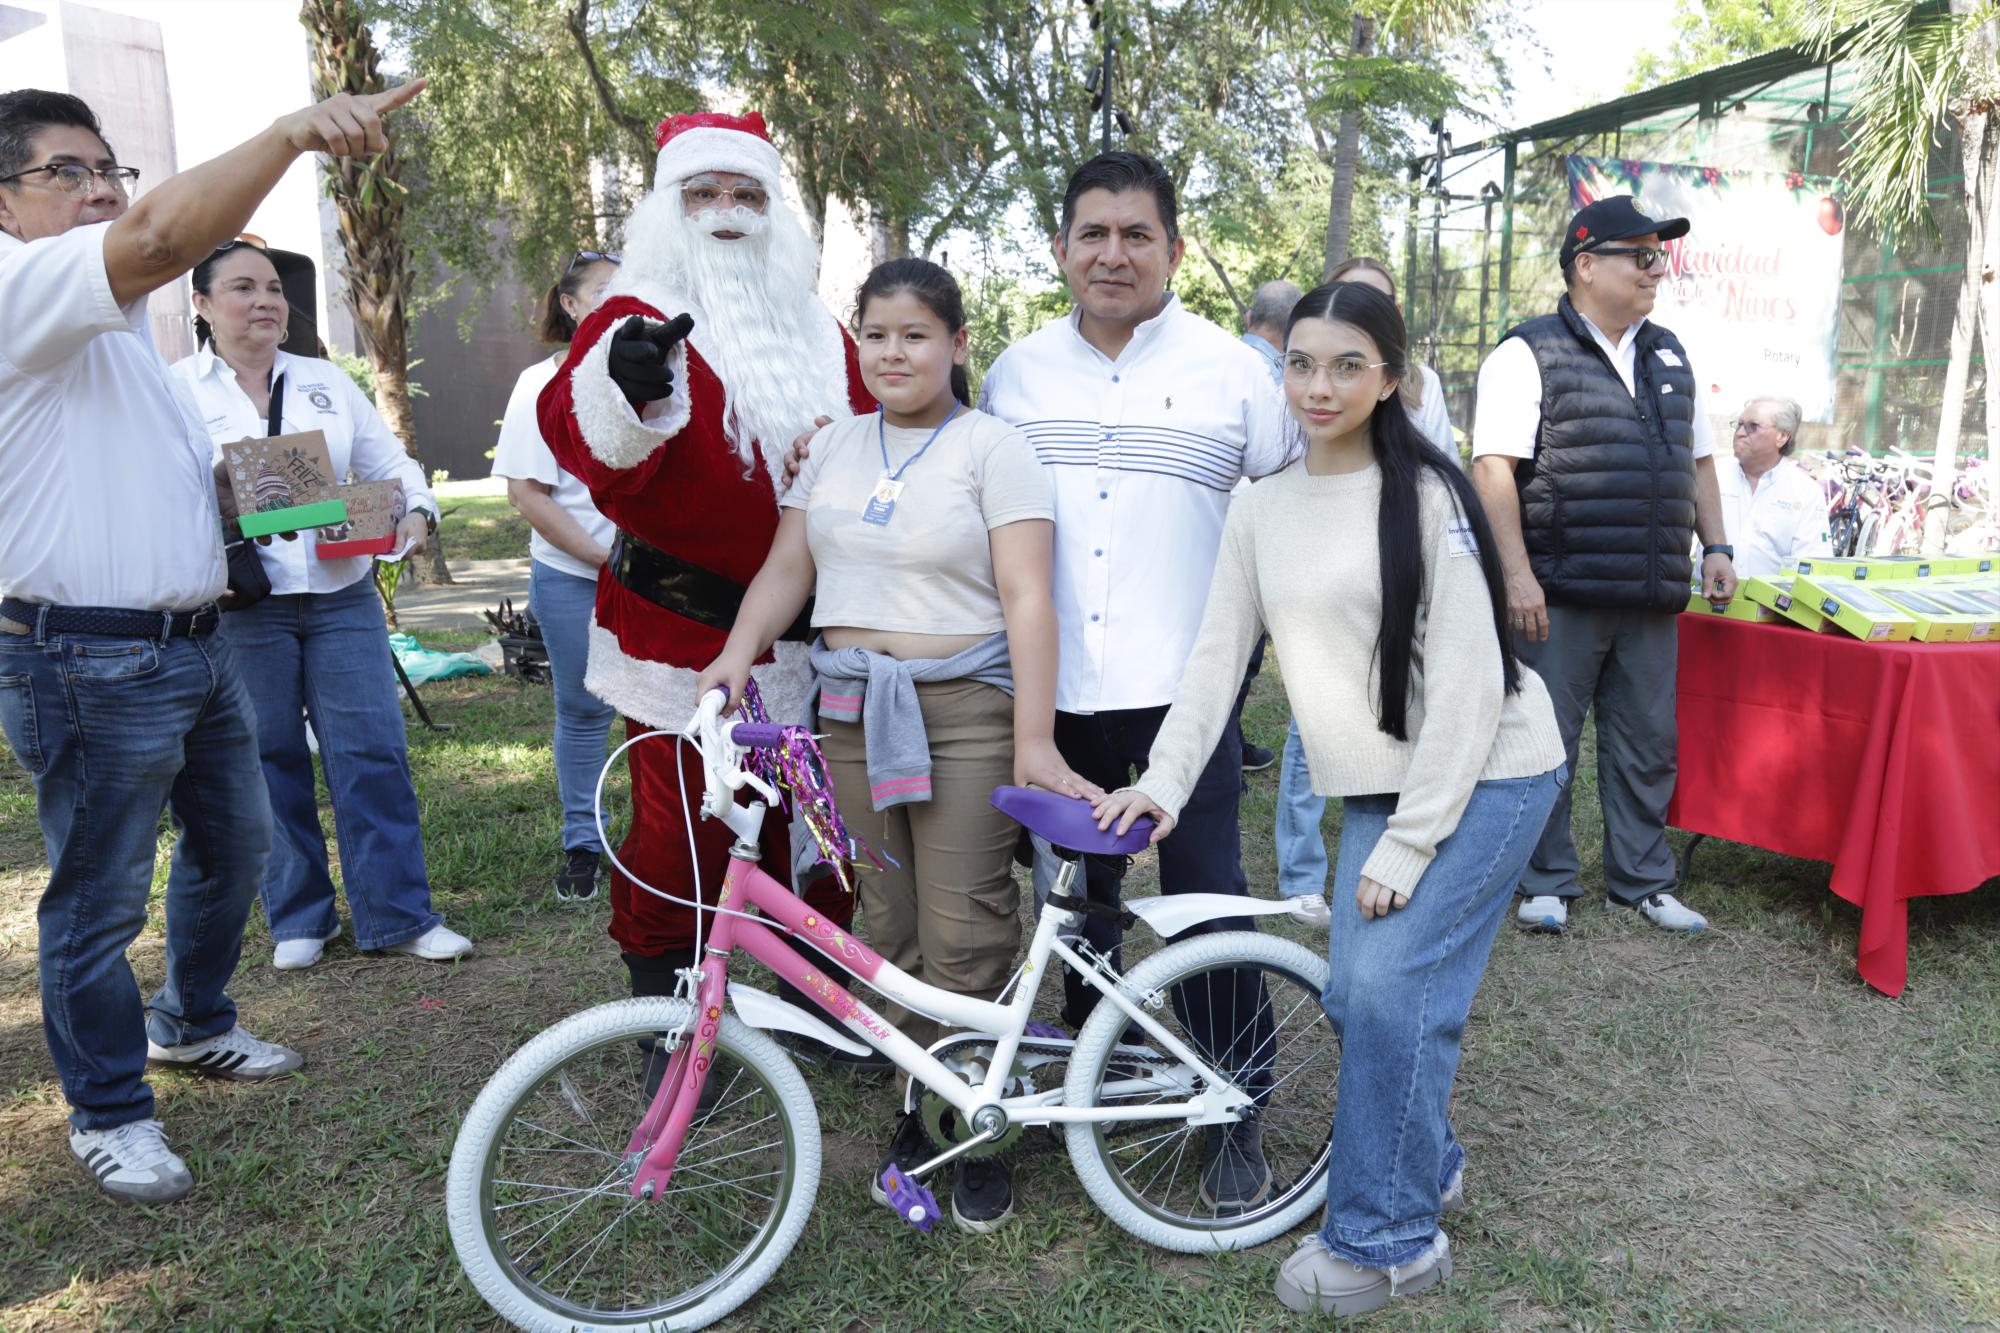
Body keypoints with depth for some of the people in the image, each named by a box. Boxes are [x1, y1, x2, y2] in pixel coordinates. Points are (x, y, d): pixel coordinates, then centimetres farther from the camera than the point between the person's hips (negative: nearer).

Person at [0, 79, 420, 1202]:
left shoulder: (109, 314, 19)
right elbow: (157, 238, -35)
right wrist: (290, 132, -44)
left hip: (193, 639, 10)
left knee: (235, 842, 21)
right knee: (101, 900, 4)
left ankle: (193, 1024, 41)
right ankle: (110, 1115, 21)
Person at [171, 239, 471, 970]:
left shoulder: (326, 382, 13)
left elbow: (390, 464, 13)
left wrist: (415, 512, -8)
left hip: (343, 595, 2)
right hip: (240, 606, -2)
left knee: (373, 752, -1)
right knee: (270, 764, 6)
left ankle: (399, 915, 9)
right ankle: (298, 920, 22)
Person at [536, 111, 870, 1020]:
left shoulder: (820, 334, 15)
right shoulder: (636, 319, -3)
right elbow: (582, 438, -23)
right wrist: (621, 389, -46)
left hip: (804, 634, 5)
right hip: (682, 638, -5)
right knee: (679, 834, 1)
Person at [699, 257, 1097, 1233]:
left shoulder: (992, 448, -3)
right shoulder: (835, 446, 14)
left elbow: (1026, 598, -10)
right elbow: (788, 569, 14)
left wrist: (1034, 738, -18)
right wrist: (737, 652, -5)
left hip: (964, 708, -5)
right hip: (853, 709, 5)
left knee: (964, 935, -5)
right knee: (888, 927, 8)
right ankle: (918, 1113, 23)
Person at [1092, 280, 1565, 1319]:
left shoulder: (1424, 493, -14)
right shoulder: (1262, 507, 4)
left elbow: (1466, 681, -17)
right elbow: (1216, 652, 4)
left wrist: (1408, 843, -18)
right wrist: (1165, 780, -8)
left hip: (1484, 775, -6)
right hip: (1378, 788, 6)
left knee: (1389, 982, -13)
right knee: (1354, 995, 6)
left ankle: (1390, 1239, 6)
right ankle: (1429, 1165, 33)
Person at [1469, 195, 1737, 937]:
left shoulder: (1669, 357, 17)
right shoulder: (1529, 354, -5)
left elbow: (1698, 461, 24)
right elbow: (1493, 467, -13)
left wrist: (1715, 547, 14)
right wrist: (1517, 575, -20)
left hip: (1650, 598, 7)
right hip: (1560, 596, -6)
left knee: (1647, 745, 12)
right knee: (1545, 745, 2)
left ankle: (1641, 882, 25)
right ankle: (1546, 883, 16)